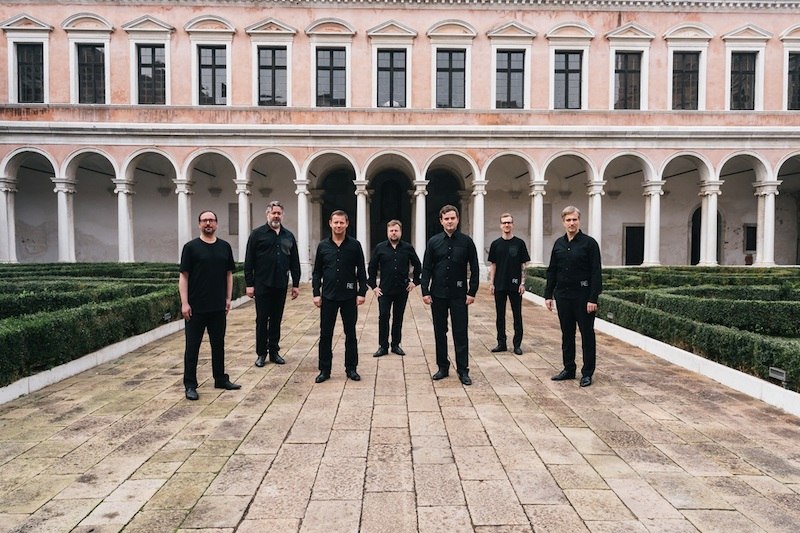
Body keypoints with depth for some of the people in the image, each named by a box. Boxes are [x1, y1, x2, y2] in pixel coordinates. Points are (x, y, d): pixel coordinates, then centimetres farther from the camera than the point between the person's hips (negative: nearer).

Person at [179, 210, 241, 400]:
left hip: (218, 307, 4)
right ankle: (190, 385, 14)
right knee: (192, 346, 4)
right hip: (196, 308, -3)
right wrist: (184, 303, -10)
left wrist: (228, 298, 6)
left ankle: (221, 379, 27)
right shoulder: (191, 247, -3)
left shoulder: (225, 247, 7)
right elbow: (184, 276, -5)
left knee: (218, 345, 14)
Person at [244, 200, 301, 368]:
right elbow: (249, 261, -3)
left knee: (276, 319, 10)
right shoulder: (257, 234, 0)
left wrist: (296, 284, 8)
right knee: (262, 320, 4)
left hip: (281, 285, 3)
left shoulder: (289, 236, 11)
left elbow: (295, 262, 12)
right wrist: (249, 284, -8)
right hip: (262, 285, -3)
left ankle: (274, 351, 20)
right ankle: (261, 353, 14)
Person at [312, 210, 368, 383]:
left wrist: (361, 293, -6)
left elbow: (361, 271, 0)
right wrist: (316, 293, -1)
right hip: (328, 296, 1)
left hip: (349, 297, -1)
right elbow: (317, 272, 6)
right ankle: (325, 369, 17)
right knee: (325, 334, 5)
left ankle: (351, 368, 19)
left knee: (350, 334, 7)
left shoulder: (355, 245, -1)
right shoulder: (323, 246, 4)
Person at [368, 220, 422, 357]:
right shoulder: (380, 248, 0)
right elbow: (372, 268, 5)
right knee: (383, 317, -2)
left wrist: (415, 281, 5)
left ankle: (396, 345, 18)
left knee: (398, 318, 8)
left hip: (402, 290, 1)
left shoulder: (408, 248, 2)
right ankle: (383, 346, 8)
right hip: (384, 290, -1)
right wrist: (373, 286, 0)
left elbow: (417, 265, 13)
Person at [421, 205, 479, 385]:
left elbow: (474, 269, 1)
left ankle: (463, 370, 10)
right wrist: (425, 292, -3)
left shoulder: (466, 242, 0)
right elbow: (426, 269, 3)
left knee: (460, 333, 1)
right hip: (438, 294, 2)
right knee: (440, 332, 9)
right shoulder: (433, 242, 3)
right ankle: (443, 367, 21)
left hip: (459, 294, -1)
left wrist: (472, 292, -5)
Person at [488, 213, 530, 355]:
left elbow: (523, 265, 1)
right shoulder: (495, 244, 5)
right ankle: (501, 343, 18)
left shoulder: (519, 243, 0)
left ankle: (517, 344, 12)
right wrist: (491, 283, 0)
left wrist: (522, 283, -6)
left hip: (515, 285, -2)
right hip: (499, 286, 2)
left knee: (517, 315, 3)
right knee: (500, 315, 8)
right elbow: (492, 265, 7)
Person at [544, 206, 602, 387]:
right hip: (563, 296, 5)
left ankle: (587, 373, 13)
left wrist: (593, 298, -17)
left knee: (587, 335, 4)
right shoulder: (559, 243, 9)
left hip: (583, 296, -5)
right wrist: (548, 295, 7)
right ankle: (569, 369, 23)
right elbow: (552, 271, 11)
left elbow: (596, 273, -11)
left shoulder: (589, 243, -7)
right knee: (566, 334, 12)